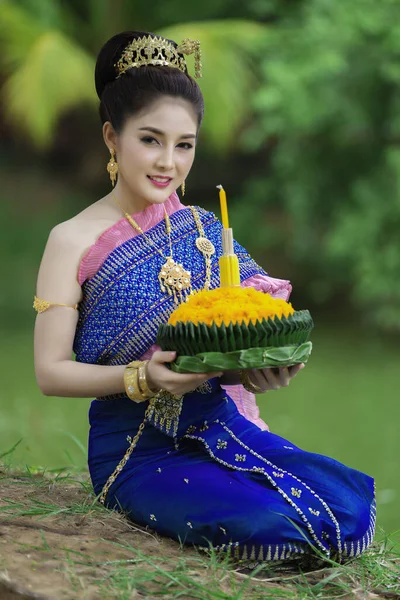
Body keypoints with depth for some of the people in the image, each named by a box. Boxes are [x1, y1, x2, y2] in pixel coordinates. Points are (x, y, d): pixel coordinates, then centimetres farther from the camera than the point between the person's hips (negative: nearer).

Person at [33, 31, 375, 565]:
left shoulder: (205, 230, 9)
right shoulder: (73, 241, -2)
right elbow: (51, 371, -5)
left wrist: (268, 367, -14)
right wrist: (143, 377, -22)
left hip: (223, 428, 4)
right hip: (136, 450, -4)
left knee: (351, 498, -19)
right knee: (267, 522, -28)